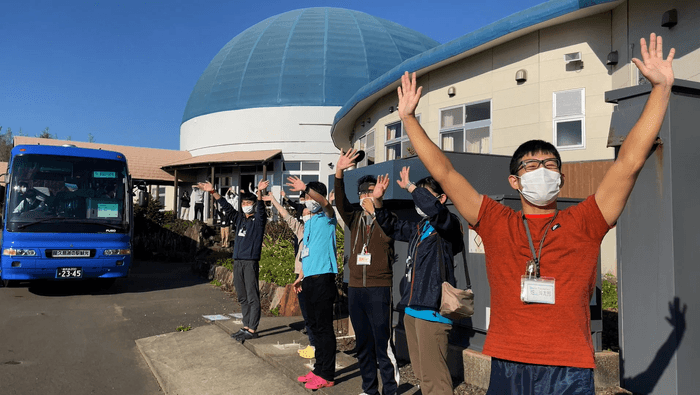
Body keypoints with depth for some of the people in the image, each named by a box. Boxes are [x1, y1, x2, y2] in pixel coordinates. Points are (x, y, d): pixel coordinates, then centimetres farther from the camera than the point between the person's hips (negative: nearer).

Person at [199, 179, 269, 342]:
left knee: (252, 297, -5)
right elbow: (226, 206, 15)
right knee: (242, 297, 11)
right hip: (237, 262, 7)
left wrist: (259, 192, -34)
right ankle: (246, 327, 18)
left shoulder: (258, 219, 1)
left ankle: (252, 330, -2)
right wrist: (213, 192, 7)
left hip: (251, 262, -7)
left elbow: (261, 208, -17)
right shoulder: (239, 218, 17)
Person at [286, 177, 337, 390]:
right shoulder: (308, 222, 18)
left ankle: (327, 375, 6)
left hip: (323, 279, -8)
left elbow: (325, 202, -29)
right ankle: (319, 369, 26)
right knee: (314, 326, 15)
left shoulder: (327, 218, -5)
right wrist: (301, 276, 23)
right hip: (309, 280, 9)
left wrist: (306, 188, -35)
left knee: (324, 327, -3)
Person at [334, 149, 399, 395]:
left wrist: (377, 202, -30)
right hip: (355, 289, 5)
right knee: (363, 344, 13)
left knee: (383, 344, -5)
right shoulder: (355, 219, 10)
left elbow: (387, 234, -21)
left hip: (379, 289, -5)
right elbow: (340, 203, -6)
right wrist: (339, 173, -19)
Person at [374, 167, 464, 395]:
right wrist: (377, 201, 14)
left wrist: (410, 187, -18)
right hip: (412, 309, 9)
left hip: (432, 310, -9)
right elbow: (392, 226, 29)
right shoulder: (418, 228, 16)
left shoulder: (448, 225, -7)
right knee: (421, 374, 17)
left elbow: (434, 208, -29)